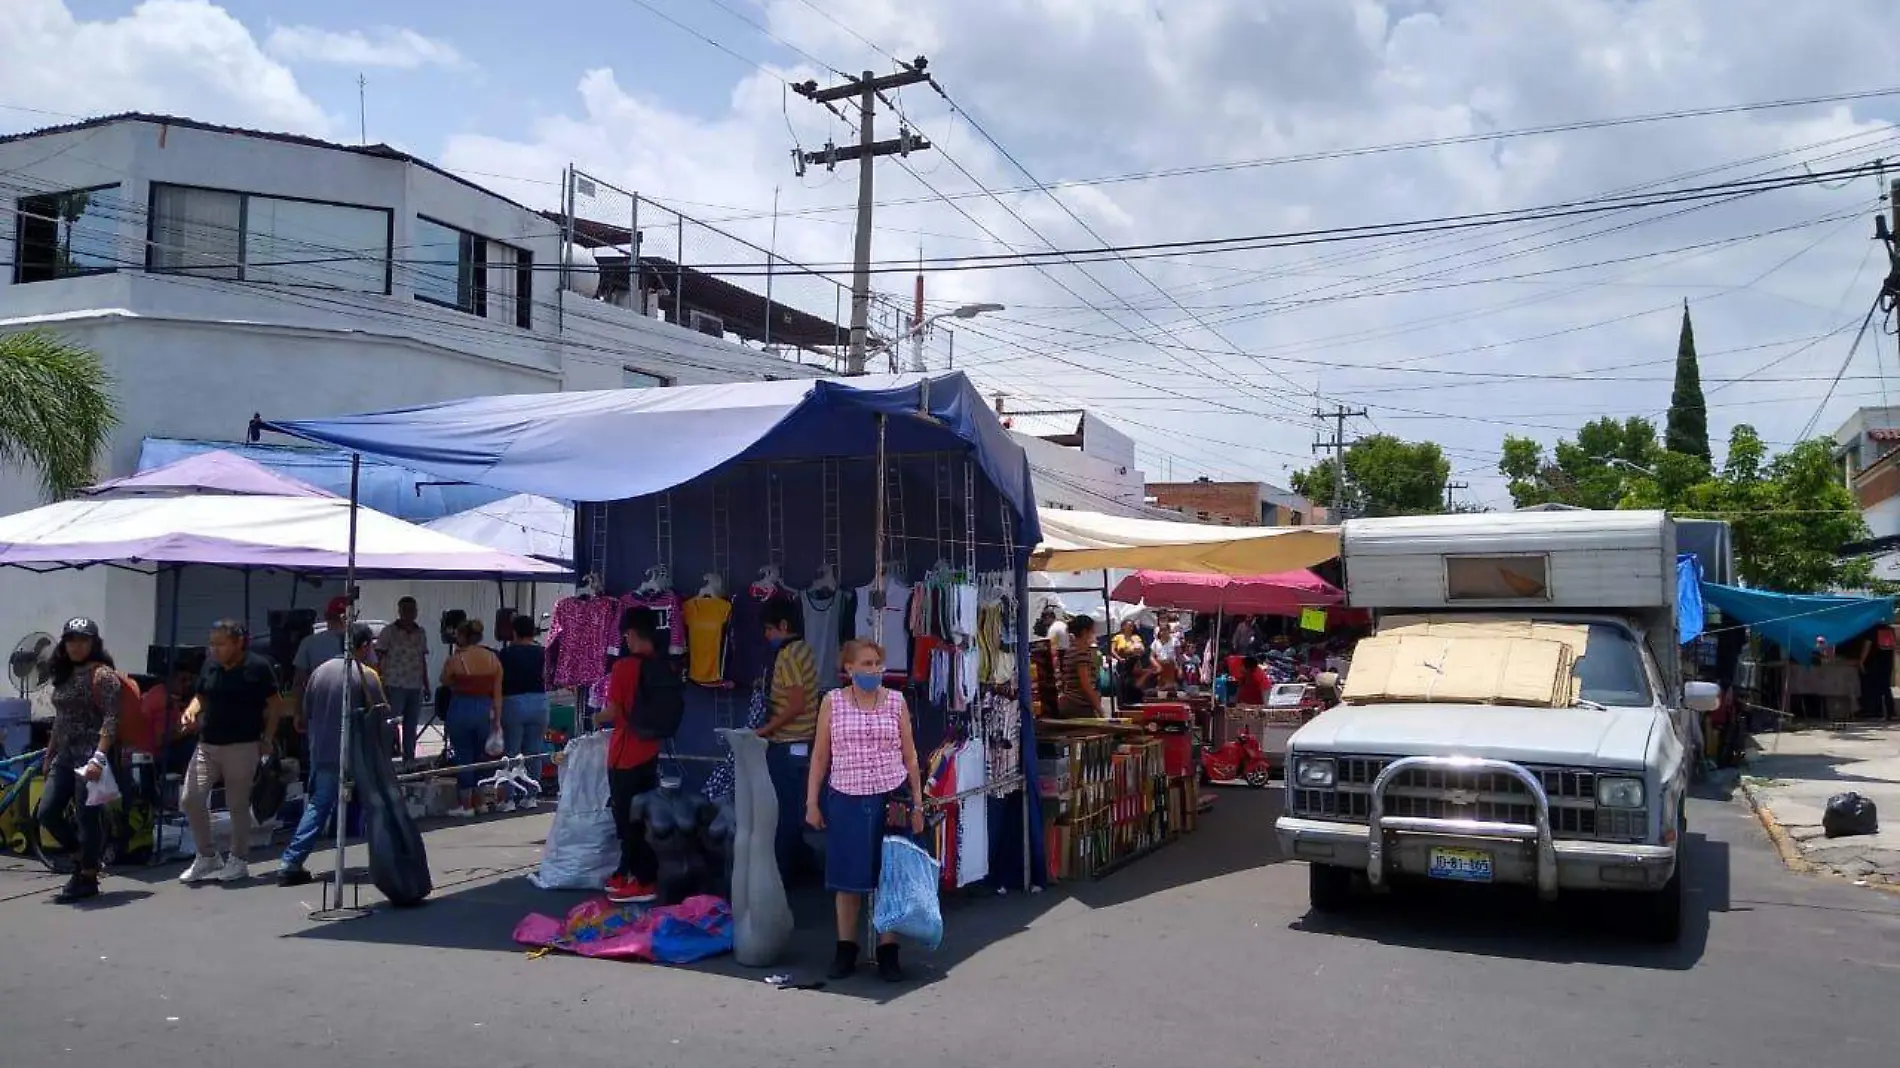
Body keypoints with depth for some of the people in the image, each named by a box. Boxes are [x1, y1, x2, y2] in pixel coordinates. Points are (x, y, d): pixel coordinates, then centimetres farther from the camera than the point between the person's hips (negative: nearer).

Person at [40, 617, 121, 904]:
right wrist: (49, 754, 23)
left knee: (88, 817, -3)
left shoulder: (103, 675, -10)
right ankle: (86, 856, 23)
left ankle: (87, 879, 7)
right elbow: (60, 720, 22)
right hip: (65, 757, 8)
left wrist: (99, 757, -25)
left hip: (89, 756, -8)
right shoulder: (64, 675, 15)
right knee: (47, 813, 6)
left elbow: (111, 719, -17)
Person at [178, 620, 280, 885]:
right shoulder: (210, 664, 6)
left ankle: (238, 861, 18)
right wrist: (190, 711, -4)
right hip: (207, 745, 5)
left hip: (242, 746, -5)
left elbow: (273, 706, -2)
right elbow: (201, 697, 18)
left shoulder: (257, 667, -7)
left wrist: (267, 741, -6)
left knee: (238, 804, 3)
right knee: (191, 799, -1)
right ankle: (207, 857, 17)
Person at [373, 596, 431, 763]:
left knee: (412, 726, 11)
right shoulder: (389, 631, -3)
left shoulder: (421, 632, 12)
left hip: (416, 687, 5)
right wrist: (380, 684, -10)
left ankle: (409, 760, 19)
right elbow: (379, 659, -4)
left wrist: (426, 684, 17)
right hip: (395, 686, -5)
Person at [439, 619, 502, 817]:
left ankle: (465, 805, 11)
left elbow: (444, 681, 7)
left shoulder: (455, 659, -12)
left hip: (460, 710, -4)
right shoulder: (493, 658, 0)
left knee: (463, 757, 6)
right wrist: (497, 720, 8)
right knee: (481, 757, 16)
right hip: (485, 711, 4)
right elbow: (497, 693, 2)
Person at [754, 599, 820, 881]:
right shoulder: (803, 649, 10)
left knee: (782, 808, 0)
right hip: (800, 742, 10)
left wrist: (765, 729, -16)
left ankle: (781, 870, 8)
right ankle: (797, 863, 25)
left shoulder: (787, 655, -19)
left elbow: (796, 705, -23)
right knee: (793, 806, 17)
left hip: (787, 745, -10)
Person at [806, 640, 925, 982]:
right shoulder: (832, 702, 1)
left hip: (890, 799, 0)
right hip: (845, 800, 0)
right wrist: (812, 802, 2)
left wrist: (917, 803, 4)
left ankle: (888, 952, 15)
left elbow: (909, 755, 7)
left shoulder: (896, 701, 3)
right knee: (848, 877, 8)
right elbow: (820, 755, 5)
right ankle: (846, 950, 21)